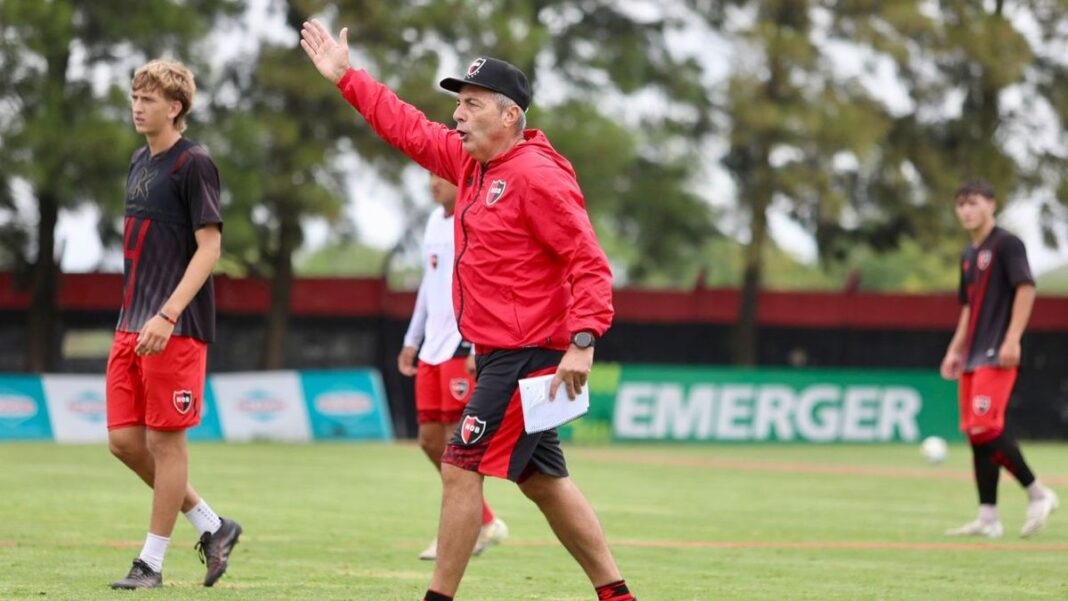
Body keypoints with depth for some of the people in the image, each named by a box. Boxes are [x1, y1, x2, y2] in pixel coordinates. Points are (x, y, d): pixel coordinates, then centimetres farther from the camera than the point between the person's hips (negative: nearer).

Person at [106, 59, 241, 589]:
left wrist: (167, 316, -21)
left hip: (176, 329, -9)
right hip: (132, 325, 9)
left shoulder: (193, 164, -9)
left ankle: (152, 561, 5)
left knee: (165, 440, -3)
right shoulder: (140, 163, 16)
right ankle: (211, 526, 18)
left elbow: (209, 247, -14)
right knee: (123, 440, 5)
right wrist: (134, 315, 18)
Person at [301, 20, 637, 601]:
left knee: (460, 469, -10)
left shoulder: (537, 176, -16)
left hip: (528, 357, -10)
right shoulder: (471, 162, 11)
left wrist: (582, 342, -28)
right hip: (499, 356, 10)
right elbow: (412, 130, 22)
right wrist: (346, 78, 21)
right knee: (543, 482, 13)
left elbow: (589, 263, -20)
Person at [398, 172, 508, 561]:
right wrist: (412, 339, 24)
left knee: (457, 440, -8)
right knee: (430, 439, 8)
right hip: (433, 348, 9)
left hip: (463, 347, -9)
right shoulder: (436, 220, 16)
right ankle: (486, 523, 19)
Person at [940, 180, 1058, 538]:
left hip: (997, 354, -9)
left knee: (985, 427, -18)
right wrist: (955, 350, 20)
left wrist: (1012, 339, -22)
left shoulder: (1006, 244, -6)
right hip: (973, 357, 9)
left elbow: (1026, 288, -15)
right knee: (975, 432, 4)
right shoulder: (968, 256, 19)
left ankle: (1037, 494, -6)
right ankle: (988, 519, 5)